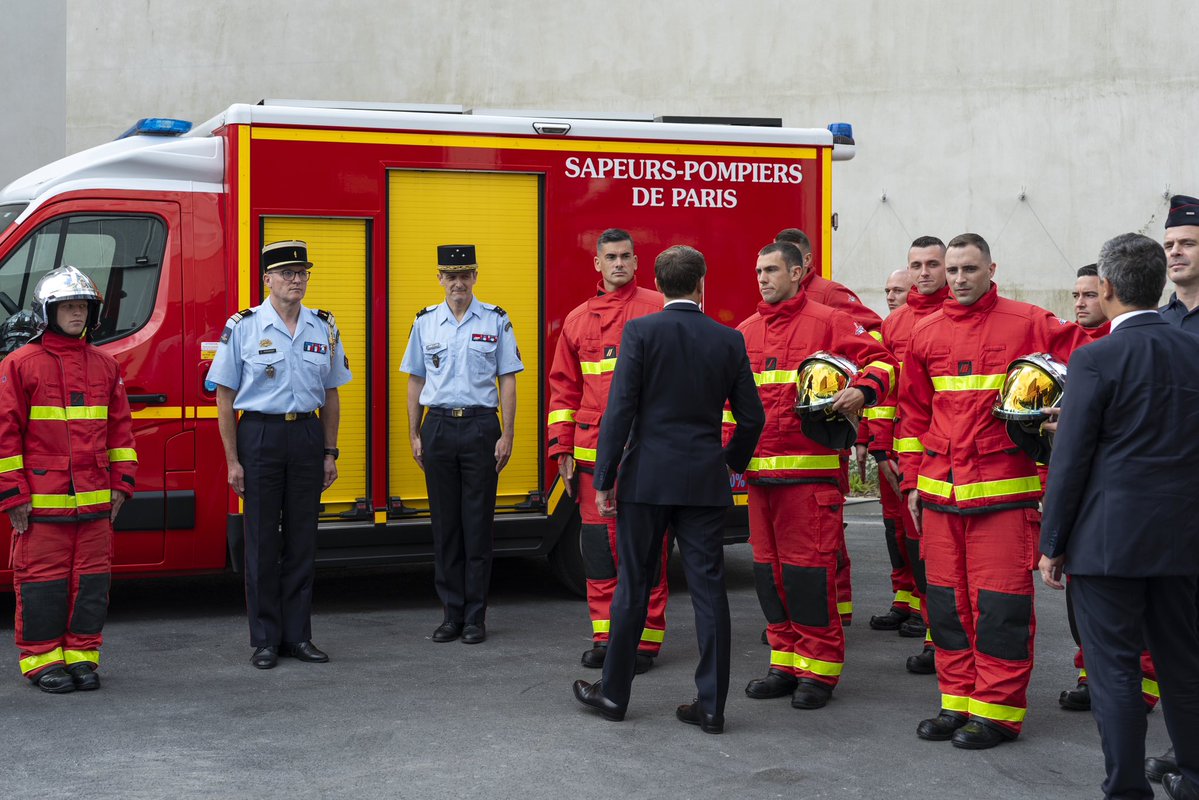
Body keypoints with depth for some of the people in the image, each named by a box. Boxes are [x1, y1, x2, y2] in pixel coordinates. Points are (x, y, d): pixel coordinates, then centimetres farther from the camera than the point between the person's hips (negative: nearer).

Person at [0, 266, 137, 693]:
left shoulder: (105, 365, 11)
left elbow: (120, 427, 15)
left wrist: (121, 483, 9)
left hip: (95, 499, 4)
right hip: (42, 500, -4)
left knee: (91, 579, 7)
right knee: (42, 580, 1)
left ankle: (82, 654, 18)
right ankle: (42, 659, 11)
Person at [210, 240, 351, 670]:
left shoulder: (324, 327, 8)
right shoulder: (242, 327, -3)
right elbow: (225, 397, -2)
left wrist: (329, 453, 8)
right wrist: (232, 460, -7)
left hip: (307, 434, 3)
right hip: (260, 435, -3)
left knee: (302, 540, 7)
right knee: (262, 542, 1)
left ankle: (298, 635, 15)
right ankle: (265, 640, 9)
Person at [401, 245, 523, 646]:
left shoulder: (496, 321, 2)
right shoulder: (425, 322, 7)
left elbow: (507, 382, 2)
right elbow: (416, 382, 11)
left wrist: (506, 436, -4)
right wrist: (415, 436, 7)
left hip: (480, 425, -2)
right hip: (438, 426, 2)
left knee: (478, 522, 0)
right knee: (444, 523, 5)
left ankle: (476, 616, 7)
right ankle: (451, 613, 12)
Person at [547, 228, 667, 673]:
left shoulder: (658, 310, 1)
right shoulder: (577, 320, 14)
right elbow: (564, 387, 16)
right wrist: (562, 450, 10)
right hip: (594, 451, 4)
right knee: (598, 544, 7)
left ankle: (645, 640, 5)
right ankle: (605, 634, 16)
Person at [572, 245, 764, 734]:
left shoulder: (640, 332, -6)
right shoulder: (728, 340, 3)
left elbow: (620, 410, -10)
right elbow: (752, 416, 6)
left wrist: (604, 479, -6)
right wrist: (734, 460, 24)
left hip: (647, 478, -2)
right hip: (705, 482, 2)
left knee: (633, 587, 8)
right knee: (708, 589, 5)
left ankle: (614, 692, 18)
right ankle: (711, 704, 7)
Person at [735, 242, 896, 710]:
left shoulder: (827, 323, -1)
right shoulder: (746, 332, 16)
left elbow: (881, 361, -4)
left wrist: (862, 391, -23)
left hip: (810, 470, -6)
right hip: (760, 472, 6)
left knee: (808, 567, -6)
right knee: (768, 568, 9)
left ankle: (818, 670, 3)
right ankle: (786, 661, 20)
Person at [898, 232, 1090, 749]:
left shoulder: (1027, 324, -2)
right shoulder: (927, 333, 10)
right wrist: (913, 481, 12)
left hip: (1003, 488, -4)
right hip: (939, 489, 4)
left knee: (1000, 600, -3)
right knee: (947, 599, 9)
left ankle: (997, 711, 5)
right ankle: (957, 702, 19)